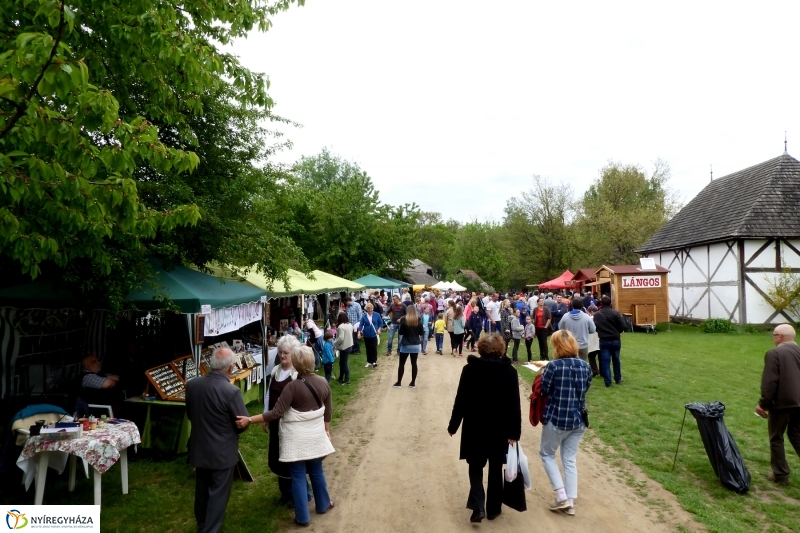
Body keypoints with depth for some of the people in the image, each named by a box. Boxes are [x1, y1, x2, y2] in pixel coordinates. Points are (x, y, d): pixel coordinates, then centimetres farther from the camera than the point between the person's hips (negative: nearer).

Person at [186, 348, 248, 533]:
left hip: (199, 448, 6)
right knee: (218, 493, 9)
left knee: (202, 489, 23)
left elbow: (190, 414, 7)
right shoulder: (231, 391, -27)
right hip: (222, 452, -6)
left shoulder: (191, 385, -9)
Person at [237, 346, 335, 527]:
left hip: (297, 438, -5)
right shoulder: (323, 383, -6)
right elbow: (327, 413, 4)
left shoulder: (293, 386, -22)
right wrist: (326, 430, 20)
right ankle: (323, 505, 39)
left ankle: (302, 517, 20)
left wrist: (249, 420, -20)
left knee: (298, 475, 9)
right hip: (316, 435, 5)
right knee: (316, 470, 22)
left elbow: (276, 413, -23)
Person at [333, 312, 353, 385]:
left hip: (344, 347, -9)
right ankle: (341, 378, 29)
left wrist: (334, 344, -13)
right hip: (349, 346, 9)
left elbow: (340, 338, -27)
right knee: (342, 362, 19)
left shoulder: (341, 326, -21)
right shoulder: (350, 325, 7)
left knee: (344, 363, 2)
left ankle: (347, 380, 9)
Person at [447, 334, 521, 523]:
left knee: (476, 467, 14)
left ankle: (478, 506, 0)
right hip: (500, 429, 1)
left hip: (474, 427, -1)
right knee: (495, 469, 15)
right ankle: (493, 509, 25)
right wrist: (514, 431, -1)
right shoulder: (509, 371, -7)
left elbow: (461, 401, -6)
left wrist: (453, 425, 3)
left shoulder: (469, 369, -9)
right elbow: (514, 405, -7)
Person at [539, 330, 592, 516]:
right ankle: (571, 503, 19)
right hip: (578, 420, 5)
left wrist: (543, 374, 5)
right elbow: (584, 389, 11)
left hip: (557, 419, -5)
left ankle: (562, 497, 8)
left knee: (547, 454, 15)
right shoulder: (585, 366, 0)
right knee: (570, 460, 16)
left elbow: (544, 390, -10)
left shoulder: (554, 366, -18)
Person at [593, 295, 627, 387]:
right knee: (616, 360, 16)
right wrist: (617, 331, 9)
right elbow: (623, 326, -11)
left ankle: (607, 381, 3)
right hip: (615, 340, 0)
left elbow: (595, 327, 0)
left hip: (604, 341, 0)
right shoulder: (615, 313, -11)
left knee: (605, 361, 4)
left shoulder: (596, 315, -4)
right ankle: (618, 378, 29)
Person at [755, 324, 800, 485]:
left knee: (776, 438, 8)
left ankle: (781, 474, 16)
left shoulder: (774, 353, -15)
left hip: (781, 402, -6)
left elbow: (769, 382, -18)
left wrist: (763, 403, -10)